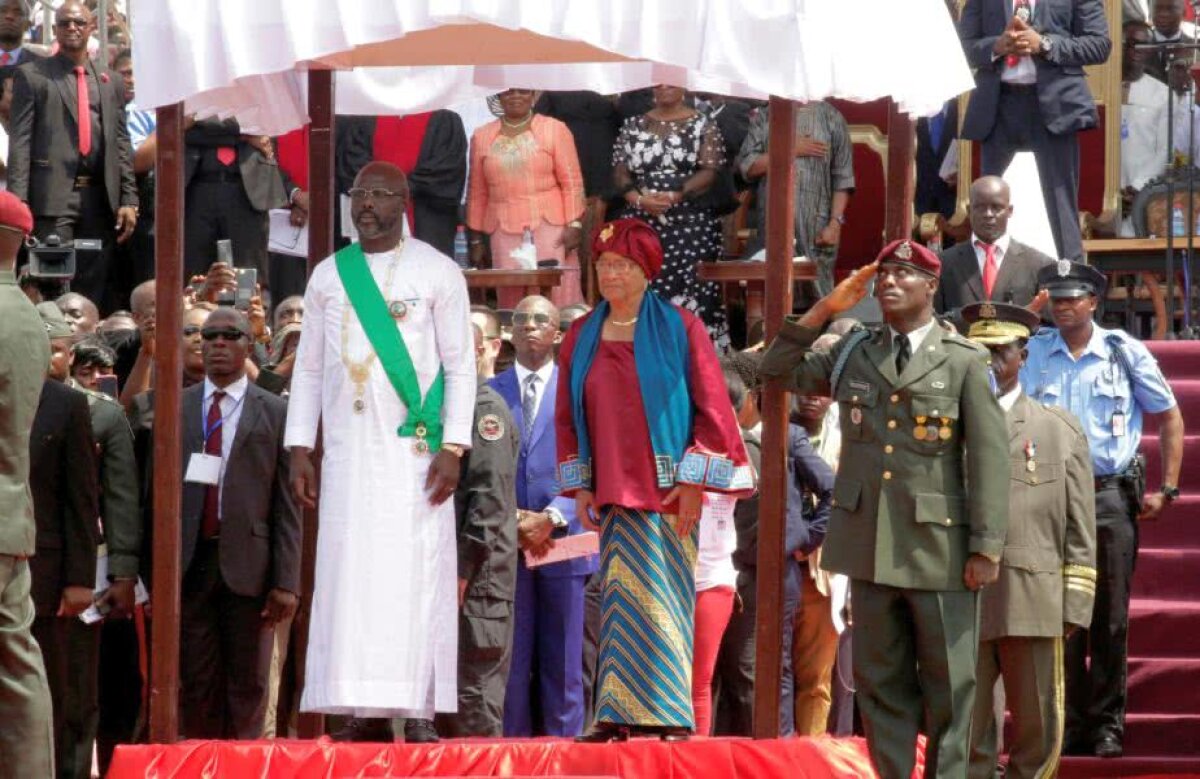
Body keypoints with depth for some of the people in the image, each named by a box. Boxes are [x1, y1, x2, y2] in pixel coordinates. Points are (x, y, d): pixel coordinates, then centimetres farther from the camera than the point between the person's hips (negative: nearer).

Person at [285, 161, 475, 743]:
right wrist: (299, 449, 6)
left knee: (415, 575, -7)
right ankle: (366, 713, 0)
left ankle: (420, 712, -7)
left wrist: (453, 448, -10)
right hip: (348, 450, 3)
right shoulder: (328, 276, 11)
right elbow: (308, 366, 14)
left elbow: (460, 364, -1)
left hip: (413, 450, -3)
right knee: (350, 578, -2)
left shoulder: (437, 272, 1)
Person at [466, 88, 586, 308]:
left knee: (558, 296, -6)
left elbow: (572, 182, 1)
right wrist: (476, 240, 11)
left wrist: (574, 225, -8)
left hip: (550, 227, -2)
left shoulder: (554, 129, 5)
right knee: (510, 298, -4)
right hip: (504, 234, 2)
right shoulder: (482, 137, 12)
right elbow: (477, 192, 14)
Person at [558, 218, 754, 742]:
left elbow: (710, 407, -3)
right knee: (622, 598, 0)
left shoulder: (679, 330, 0)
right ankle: (620, 715, 1)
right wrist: (579, 486, 8)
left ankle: (670, 714, -3)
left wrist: (693, 481, -9)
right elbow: (567, 417, 16)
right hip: (613, 492, 4)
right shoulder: (581, 338, 12)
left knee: (663, 597, -6)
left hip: (667, 489, -4)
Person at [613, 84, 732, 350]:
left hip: (691, 225, -2)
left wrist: (675, 196, -17)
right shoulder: (633, 126, 14)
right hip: (641, 224, 2)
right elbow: (620, 172, 8)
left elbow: (710, 171, -3)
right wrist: (638, 199, -12)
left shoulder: (702, 125, 7)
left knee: (693, 293, -9)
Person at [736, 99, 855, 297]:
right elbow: (747, 166, 1)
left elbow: (842, 176, 2)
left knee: (816, 293, -5)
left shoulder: (830, 117, 6)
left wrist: (835, 222, -8)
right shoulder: (764, 118, 11)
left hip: (815, 222, -2)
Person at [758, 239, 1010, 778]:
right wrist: (826, 309, 6)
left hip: (939, 547, -4)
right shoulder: (853, 354, 12)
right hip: (871, 546, 4)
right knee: (880, 682, 7)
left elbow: (989, 458, -5)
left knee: (949, 684, 1)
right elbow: (778, 370, 15)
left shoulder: (964, 363, -1)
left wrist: (986, 547, -11)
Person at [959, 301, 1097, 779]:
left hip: (1035, 607, 0)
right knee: (965, 734, 2)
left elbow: (1079, 529, 6)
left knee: (1039, 736, 5)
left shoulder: (1061, 430, 9)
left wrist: (1075, 606, -1)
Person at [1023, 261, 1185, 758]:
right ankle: (1069, 724, 9)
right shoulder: (1031, 355, 5)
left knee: (1110, 616, 0)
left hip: (1111, 496, -1)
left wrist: (1166, 489, 4)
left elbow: (1170, 418, 10)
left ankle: (1107, 724, 8)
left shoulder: (1125, 353, 3)